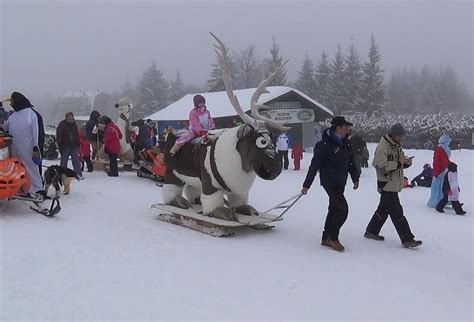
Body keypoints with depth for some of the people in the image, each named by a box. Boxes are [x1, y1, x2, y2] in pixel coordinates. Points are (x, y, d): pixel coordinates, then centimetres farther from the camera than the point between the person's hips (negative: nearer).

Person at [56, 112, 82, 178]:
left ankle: (79, 174, 1)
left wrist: (78, 144, 15)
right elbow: (59, 136, -8)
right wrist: (60, 145, -13)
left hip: (74, 146, 4)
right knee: (64, 161, 5)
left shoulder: (74, 124, 11)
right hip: (65, 146, -4)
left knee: (76, 161, 0)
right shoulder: (62, 125, -6)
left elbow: (77, 135, 19)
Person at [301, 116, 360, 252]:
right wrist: (306, 185, -11)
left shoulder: (345, 143, 7)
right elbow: (314, 165, -14)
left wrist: (355, 178, 18)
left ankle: (326, 238, 24)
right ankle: (333, 237, 4)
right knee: (342, 209, -13)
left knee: (334, 209, 12)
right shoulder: (325, 144, -16)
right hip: (329, 181, -8)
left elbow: (350, 162, 19)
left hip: (340, 182, 8)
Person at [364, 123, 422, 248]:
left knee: (383, 209, 18)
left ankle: (371, 231, 30)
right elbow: (382, 166, -25)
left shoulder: (397, 146, 12)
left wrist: (406, 162, -3)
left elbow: (400, 164, 19)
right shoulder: (382, 147, -18)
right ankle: (407, 239, -3)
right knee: (397, 213, -6)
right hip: (387, 184, -10)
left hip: (394, 184, 10)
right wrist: (398, 163, -24)